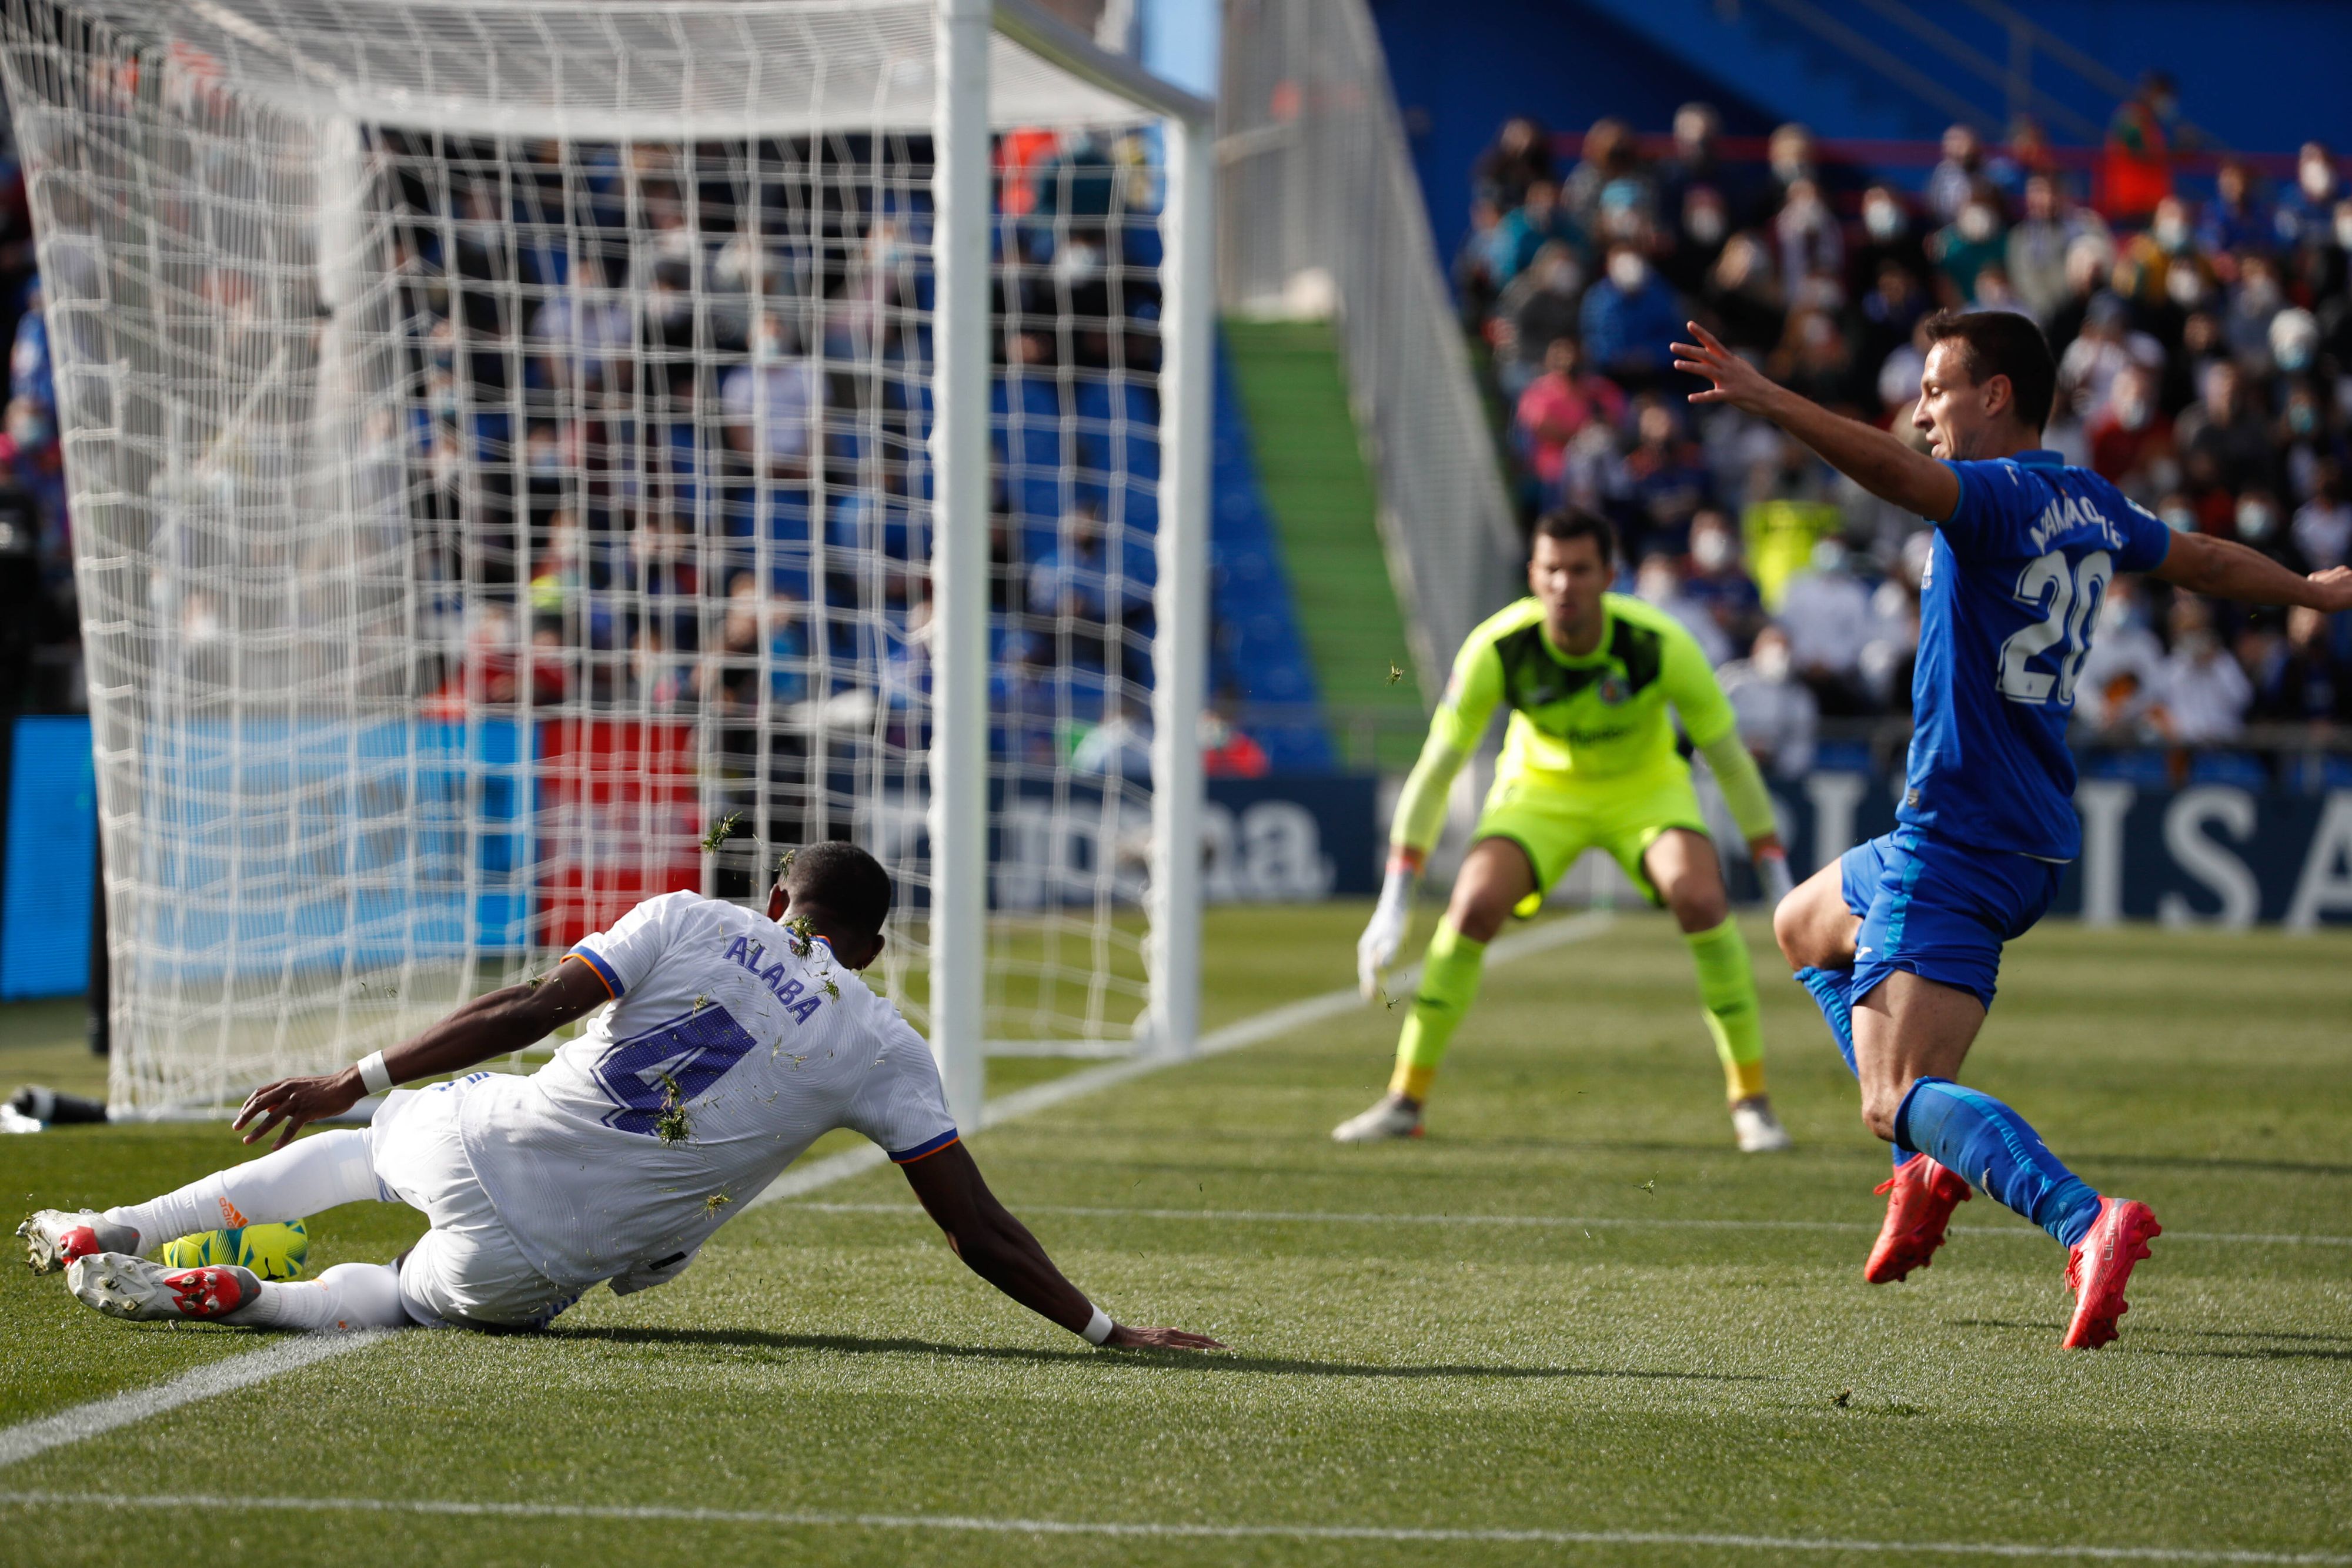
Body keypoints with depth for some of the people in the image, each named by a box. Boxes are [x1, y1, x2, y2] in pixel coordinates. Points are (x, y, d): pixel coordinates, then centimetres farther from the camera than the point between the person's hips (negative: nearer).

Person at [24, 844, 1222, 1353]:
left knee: (362, 1142, 36)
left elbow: (530, 1010, -11)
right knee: (419, 1300, 30)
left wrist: (350, 1080, -11)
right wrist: (1103, 1330, 8)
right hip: (532, 1272, -1)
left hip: (482, 1143, 1)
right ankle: (240, 1298, 1)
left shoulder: (686, 923, 0)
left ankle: (116, 1233, 30)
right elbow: (980, 1234, -1)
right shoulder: (885, 1056, 0)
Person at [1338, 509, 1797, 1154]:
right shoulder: (1495, 651, -27)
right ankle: (1406, 1099, -8)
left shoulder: (1662, 645, -29)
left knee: (1702, 900, -27)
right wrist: (1394, 904, -22)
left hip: (1647, 786, -1)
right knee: (1472, 907, -22)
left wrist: (1781, 884, -17)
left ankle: (1751, 1100, -13)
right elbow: (1435, 770, -20)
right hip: (1541, 786, 1)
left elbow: (1730, 759, -17)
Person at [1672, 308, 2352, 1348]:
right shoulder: (2092, 508, 11)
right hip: (2032, 842, 10)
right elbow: (2205, 562, 29)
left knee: (1899, 1099, -17)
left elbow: (1897, 472, -37)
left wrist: (1765, 401, -47)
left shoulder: (2000, 495, -15)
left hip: (1958, 851, -10)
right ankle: (1929, 1165, 23)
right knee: (1804, 927, 32)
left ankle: (2087, 1222, -37)